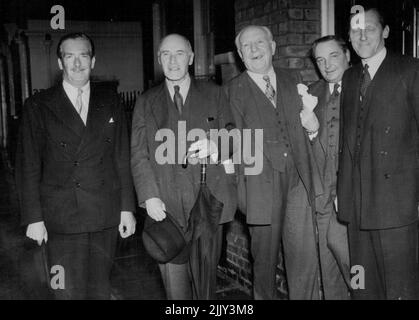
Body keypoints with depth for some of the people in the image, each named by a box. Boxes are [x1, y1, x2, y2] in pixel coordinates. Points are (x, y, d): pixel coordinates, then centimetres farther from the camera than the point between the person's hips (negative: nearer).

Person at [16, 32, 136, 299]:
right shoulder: (38, 106, 0)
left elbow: (122, 159, 7)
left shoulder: (110, 102, 8)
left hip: (105, 217, 2)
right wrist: (34, 217, -5)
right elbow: (29, 167, -1)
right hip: (62, 219, -2)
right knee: (70, 291, 3)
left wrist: (127, 208, 4)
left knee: (101, 289, 12)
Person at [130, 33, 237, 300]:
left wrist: (216, 145, -15)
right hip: (167, 207, 1)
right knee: (175, 284, 1)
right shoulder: (147, 102, 12)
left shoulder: (214, 94, 10)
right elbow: (139, 154, 7)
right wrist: (149, 196, -6)